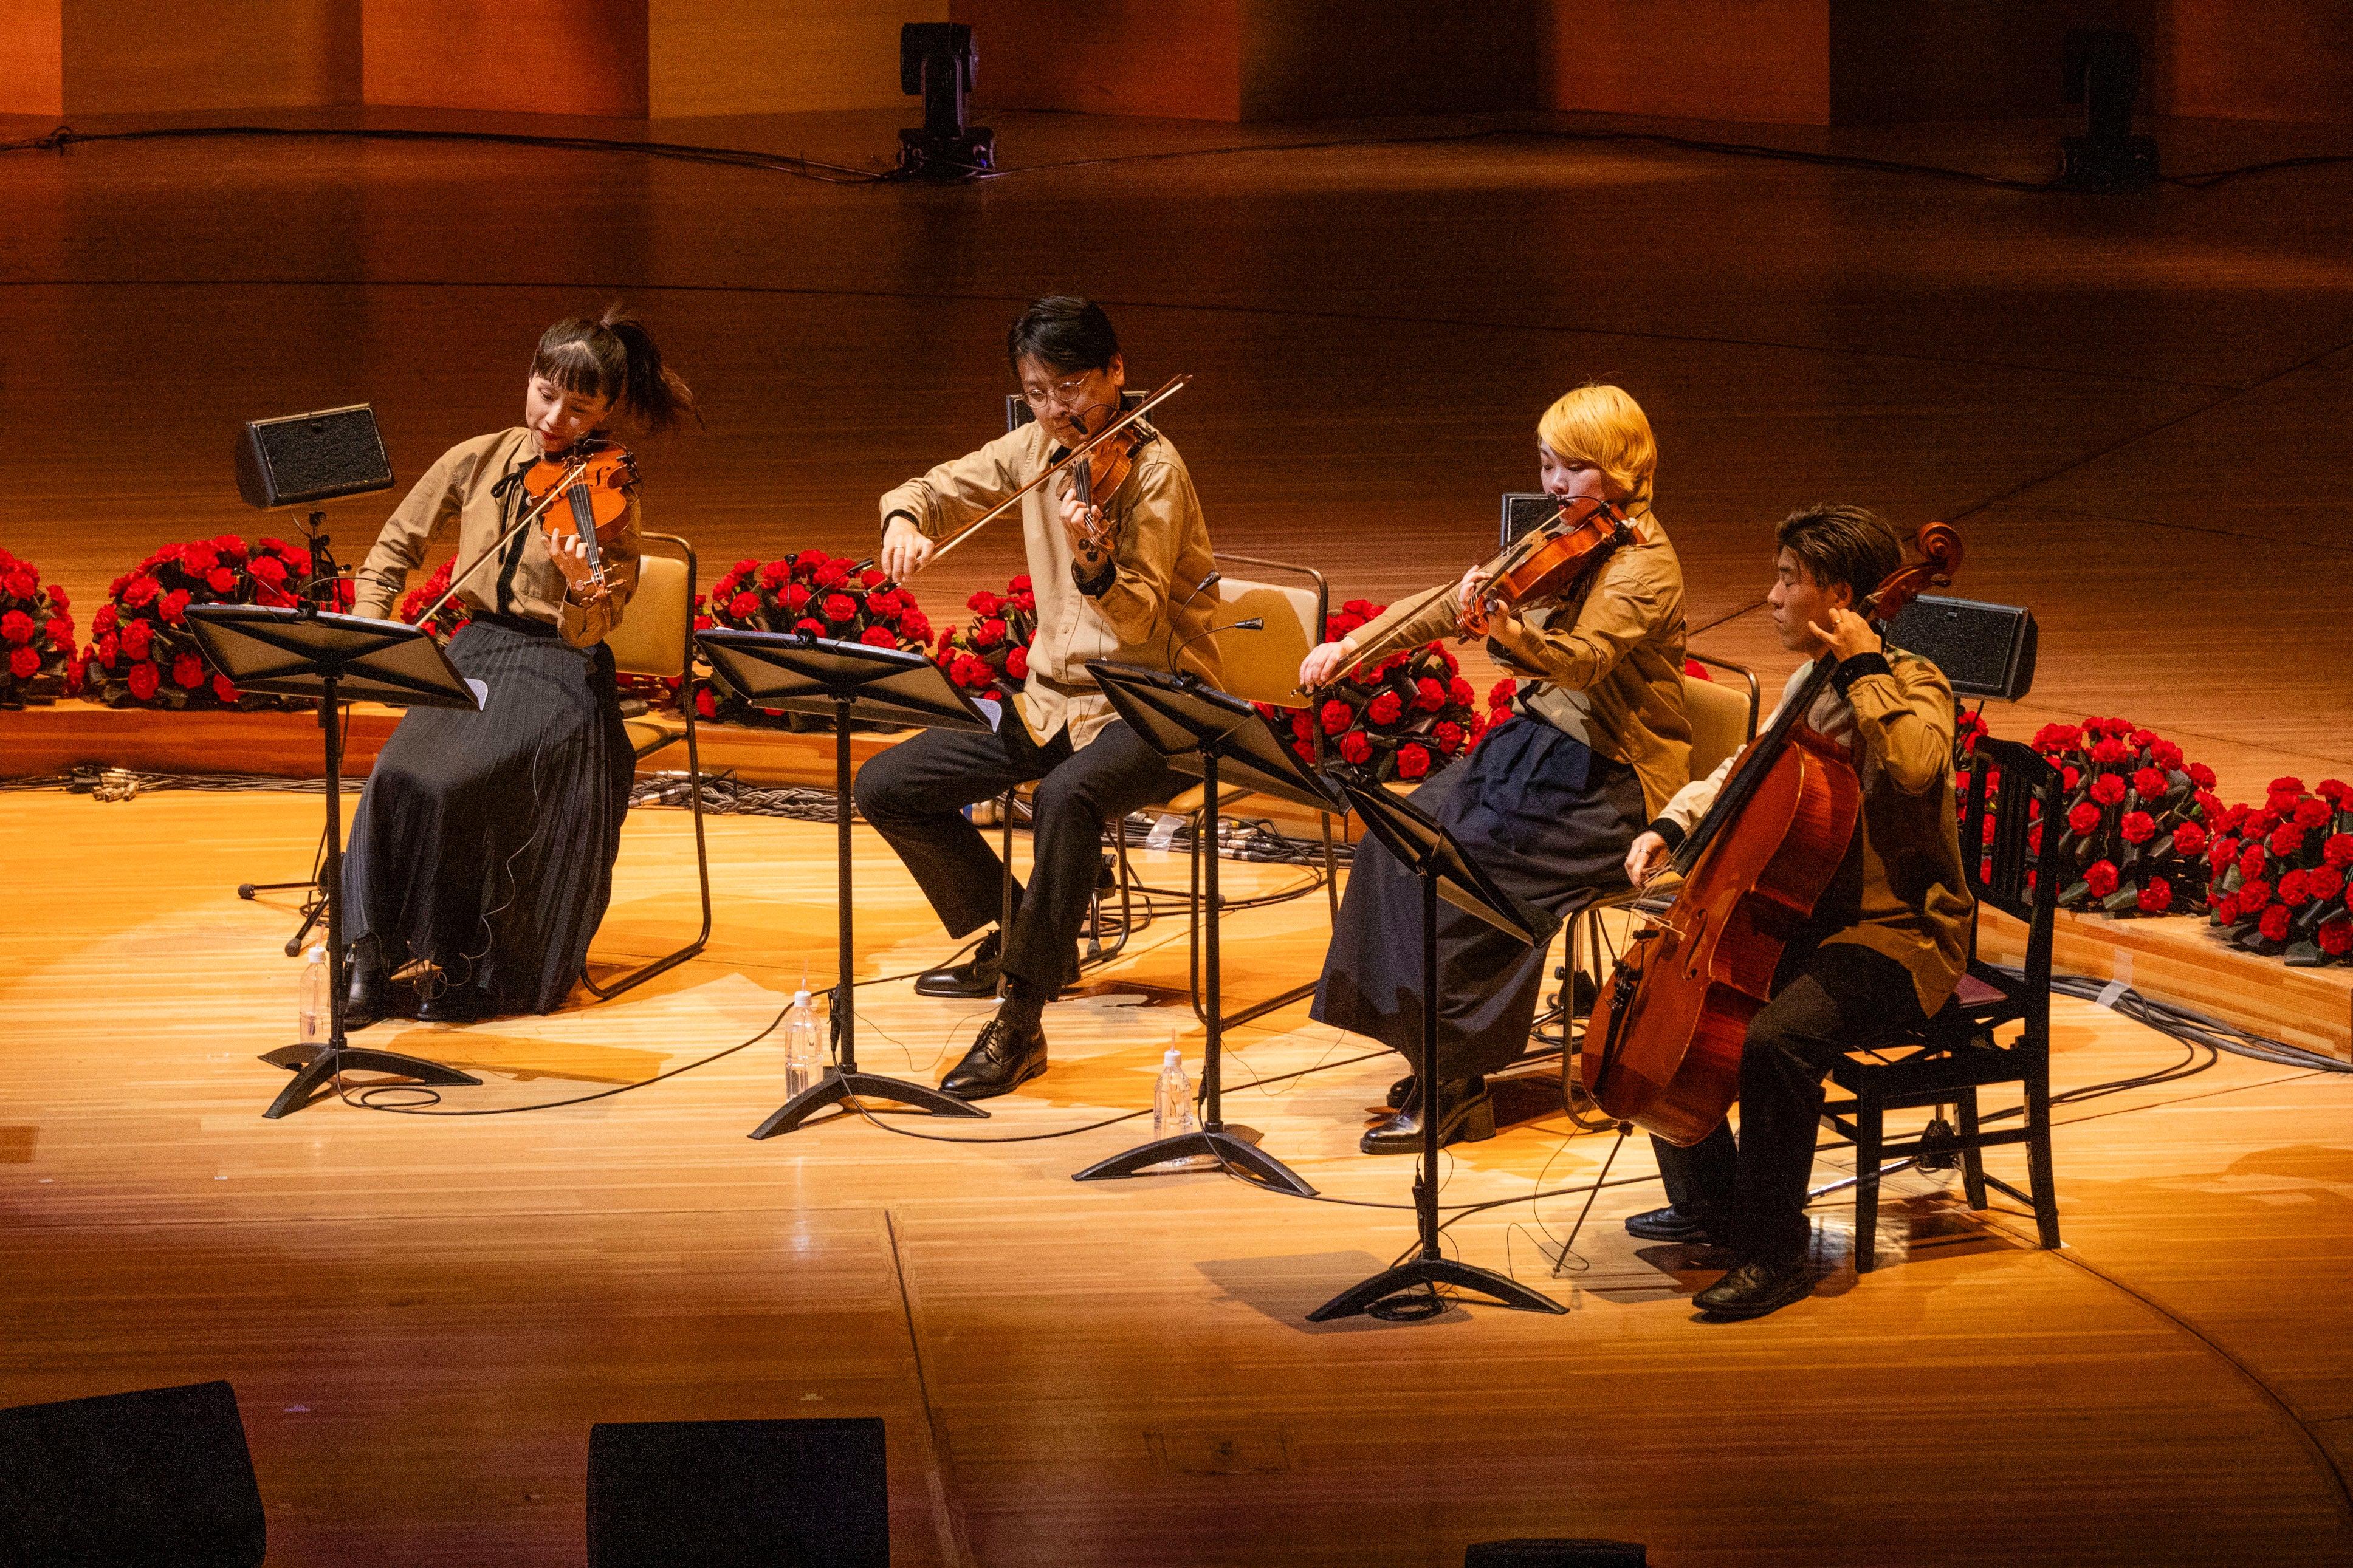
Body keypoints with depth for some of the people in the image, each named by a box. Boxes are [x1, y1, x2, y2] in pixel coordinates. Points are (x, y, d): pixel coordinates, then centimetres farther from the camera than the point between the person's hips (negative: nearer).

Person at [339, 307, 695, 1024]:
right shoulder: (477, 463, 5)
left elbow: (584, 633, -14)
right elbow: (395, 548, 17)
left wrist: (583, 586, -35)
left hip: (559, 674, -4)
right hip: (474, 654, 4)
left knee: (454, 784, -29)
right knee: (400, 773, -26)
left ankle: (465, 973, -13)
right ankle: (373, 963, -16)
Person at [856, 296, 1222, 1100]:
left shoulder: (1151, 466, -15)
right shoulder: (1033, 450, 4)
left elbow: (1141, 624, -23)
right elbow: (934, 490, 13)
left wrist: (1094, 561, -44)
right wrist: (904, 521, -11)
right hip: (1051, 699, 8)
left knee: (1067, 796, -39)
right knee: (884, 786, -2)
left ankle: (1020, 1023, -31)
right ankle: (1015, 937, 17)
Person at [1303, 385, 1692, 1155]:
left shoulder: (1645, 565, -15)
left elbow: (1583, 657, -31)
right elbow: (1448, 602, 11)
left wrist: (1508, 632, -50)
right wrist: (1350, 645, 1)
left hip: (1607, 780, -8)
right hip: (1534, 743, 8)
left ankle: (1457, 1089, -12)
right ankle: (1442, 1055, -4)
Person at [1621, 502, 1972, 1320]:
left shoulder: (1914, 686, -14)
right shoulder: (1810, 684, 11)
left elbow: (1915, 765, -37)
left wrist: (1863, 666, -28)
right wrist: (1673, 823, 9)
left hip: (1894, 933, -9)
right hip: (1804, 919, 9)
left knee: (1775, 1037, -34)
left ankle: (1775, 1255, -20)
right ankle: (1707, 1200, 20)